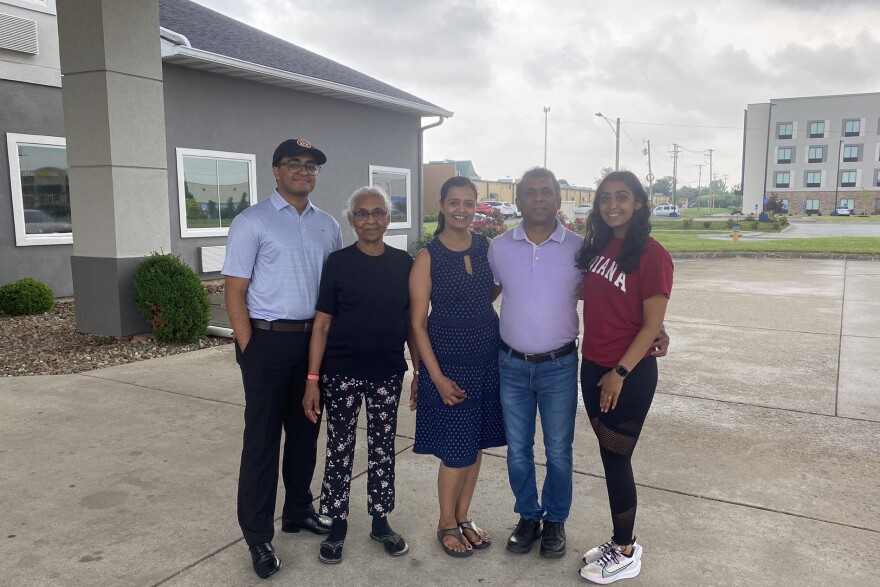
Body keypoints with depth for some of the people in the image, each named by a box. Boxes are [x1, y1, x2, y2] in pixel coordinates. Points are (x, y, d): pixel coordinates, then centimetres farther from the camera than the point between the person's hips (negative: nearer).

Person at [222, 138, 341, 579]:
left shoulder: (327, 225, 9)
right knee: (262, 439, 3)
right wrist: (251, 351, -12)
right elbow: (235, 293, -8)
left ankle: (298, 511, 35)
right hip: (268, 341, -5)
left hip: (315, 339, 5)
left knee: (305, 431, 16)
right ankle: (257, 535, 18)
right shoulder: (251, 223, -6)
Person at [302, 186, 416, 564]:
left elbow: (412, 320, 8)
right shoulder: (337, 262, -5)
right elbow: (322, 324, -4)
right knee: (340, 449, 9)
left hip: (388, 373, 2)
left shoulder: (403, 263, 2)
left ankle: (380, 521, 29)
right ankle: (337, 524, 26)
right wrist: (313, 379, -8)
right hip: (341, 374, -2)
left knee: (383, 448, 13)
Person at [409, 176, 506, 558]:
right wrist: (436, 377, -13)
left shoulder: (488, 247, 3)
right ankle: (447, 523, 26)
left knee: (475, 445, 13)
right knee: (456, 450, 3)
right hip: (448, 363, -4)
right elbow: (418, 323, -9)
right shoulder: (428, 257, -8)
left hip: (488, 358, 4)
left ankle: (464, 517, 33)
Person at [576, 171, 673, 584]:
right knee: (609, 457, 16)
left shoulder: (652, 255, -15)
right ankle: (620, 540, 32)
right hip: (592, 366, 6)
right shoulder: (596, 247, 5)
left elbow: (651, 326, -15)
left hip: (630, 373, -6)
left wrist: (620, 372, -15)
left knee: (616, 460, 4)